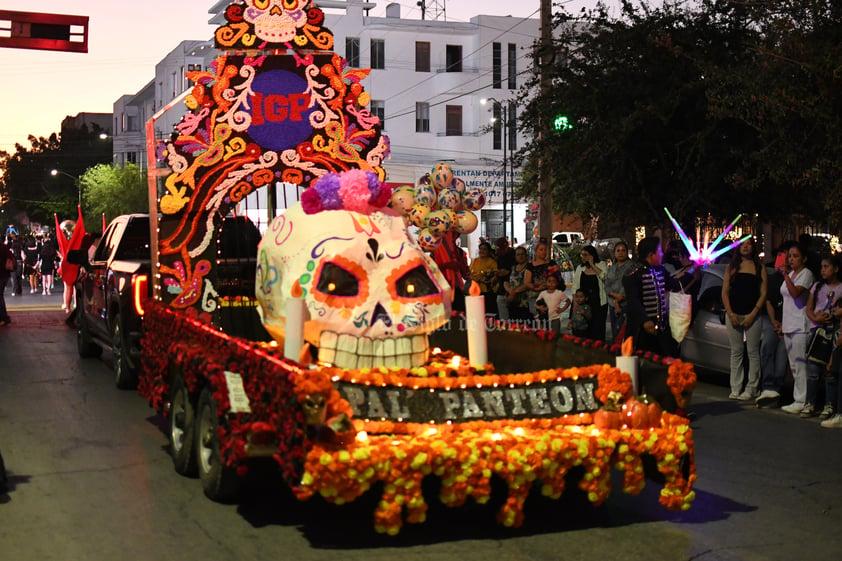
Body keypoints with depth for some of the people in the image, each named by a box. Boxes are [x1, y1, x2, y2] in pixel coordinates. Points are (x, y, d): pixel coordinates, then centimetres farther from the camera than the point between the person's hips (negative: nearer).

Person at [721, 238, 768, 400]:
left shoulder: (760, 268, 5)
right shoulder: (731, 267, 12)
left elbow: (763, 294, 0)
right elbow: (725, 292, 8)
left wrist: (752, 315, -10)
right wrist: (730, 314, -4)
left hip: (752, 315, -2)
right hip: (733, 315, 2)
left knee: (753, 353, -3)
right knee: (736, 352, 5)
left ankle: (751, 389, 1)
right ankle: (735, 389, 9)